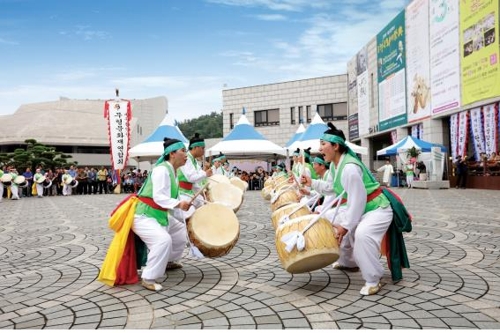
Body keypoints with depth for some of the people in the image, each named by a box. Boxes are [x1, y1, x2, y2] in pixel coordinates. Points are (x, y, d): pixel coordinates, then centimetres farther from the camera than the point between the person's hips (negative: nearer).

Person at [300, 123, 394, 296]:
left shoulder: (349, 168, -31)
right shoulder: (335, 164, 0)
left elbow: (358, 200, -30)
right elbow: (334, 187, 16)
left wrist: (346, 225, -24)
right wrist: (312, 183, 7)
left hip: (376, 209, -11)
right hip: (357, 208, 11)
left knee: (362, 234, -36)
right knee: (334, 224, 21)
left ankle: (373, 280, -20)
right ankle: (348, 262, 40)